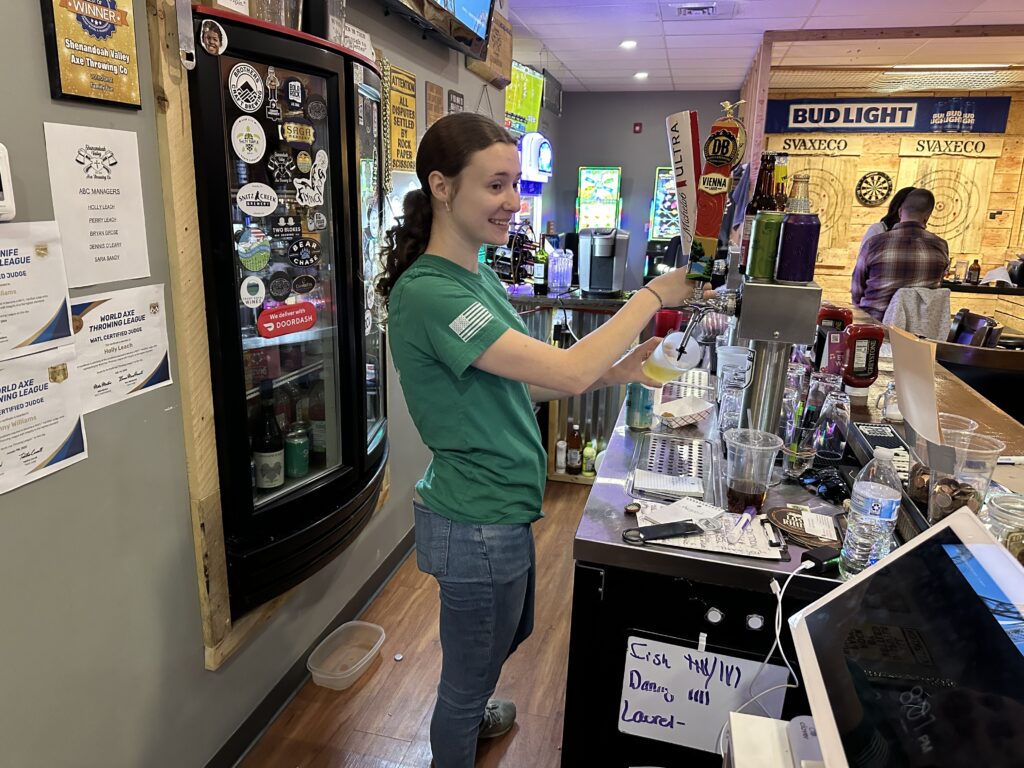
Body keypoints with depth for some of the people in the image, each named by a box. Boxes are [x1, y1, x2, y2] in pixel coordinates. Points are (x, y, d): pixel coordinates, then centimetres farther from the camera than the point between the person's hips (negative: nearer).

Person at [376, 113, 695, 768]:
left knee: (511, 633, 33)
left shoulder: (480, 274, 5)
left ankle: (467, 713, 61)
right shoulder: (427, 293, -26)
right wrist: (654, 295, -17)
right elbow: (567, 371, -30)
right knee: (469, 673, 14)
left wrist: (615, 372, -1)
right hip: (477, 526, -10)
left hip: (502, 510, 10)